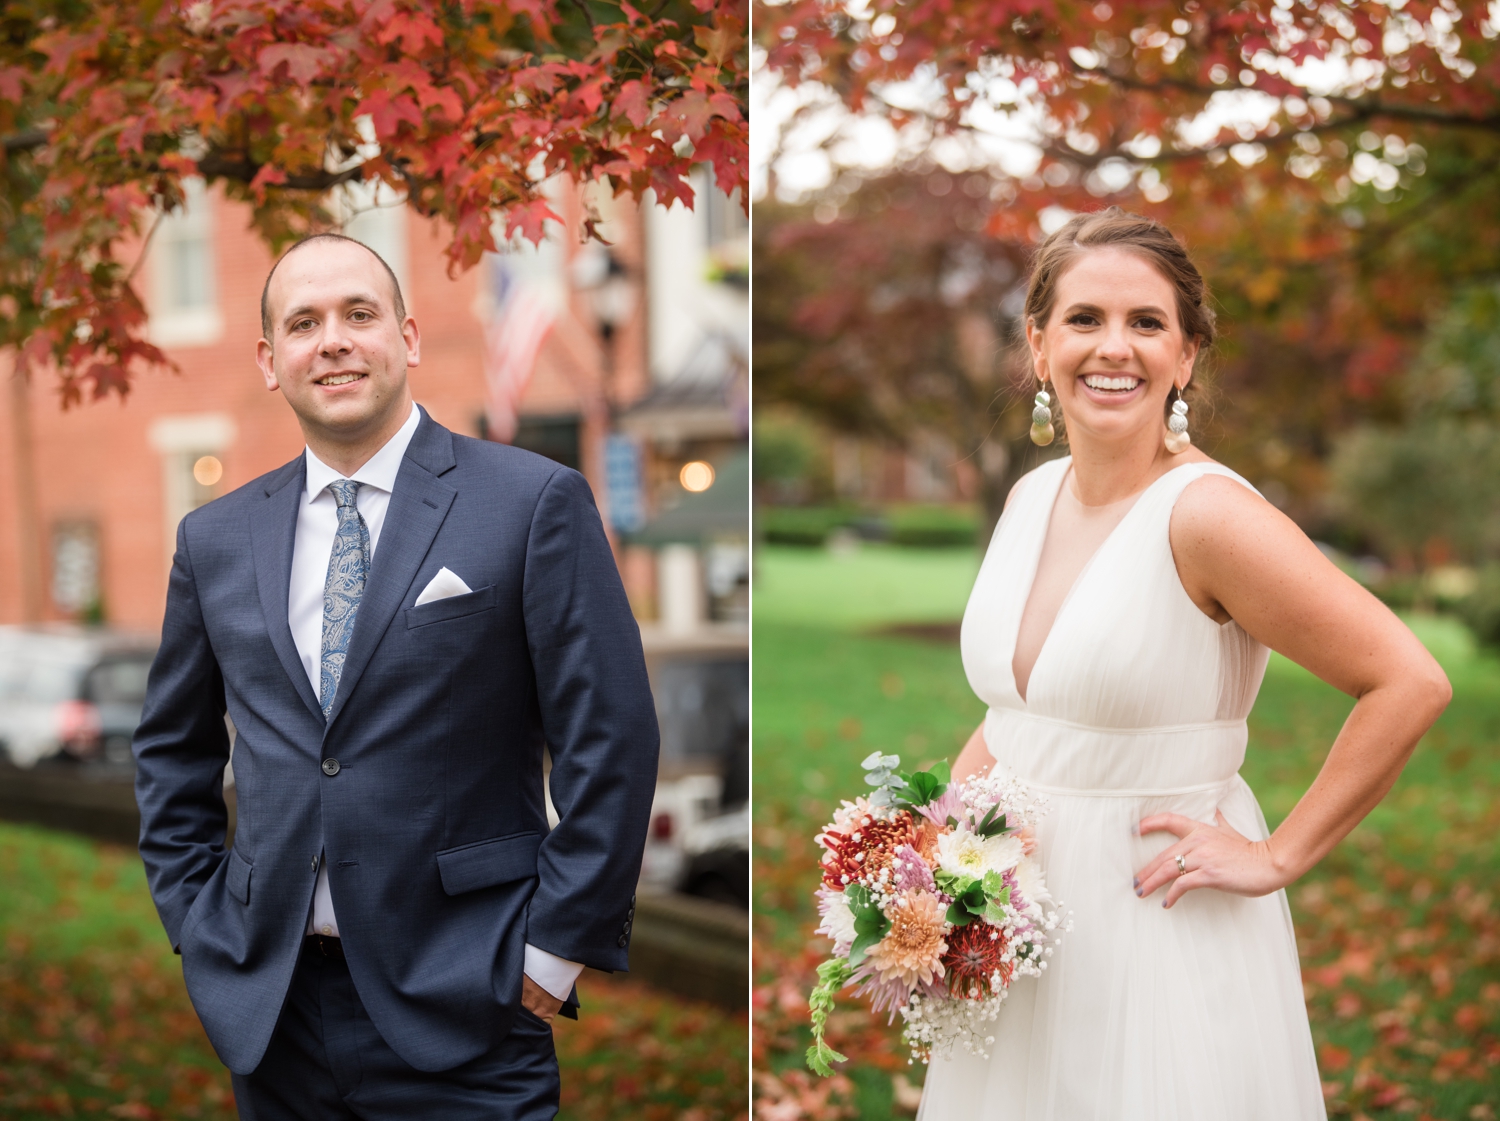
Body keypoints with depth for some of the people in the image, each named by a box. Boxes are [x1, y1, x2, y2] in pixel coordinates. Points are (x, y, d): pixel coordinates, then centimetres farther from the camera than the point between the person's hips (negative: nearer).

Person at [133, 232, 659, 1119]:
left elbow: (611, 739, -7)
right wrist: (199, 924, 9)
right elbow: (173, 749, 19)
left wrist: (556, 950, -8)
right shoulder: (216, 540, 8)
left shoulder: (534, 502, -5)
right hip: (268, 1009, 4)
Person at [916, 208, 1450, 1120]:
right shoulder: (1033, 496, 3)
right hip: (1017, 923, 7)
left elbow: (1412, 684, -20)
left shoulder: (1209, 514, -19)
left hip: (1161, 924, -6)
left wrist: (1279, 857, -15)